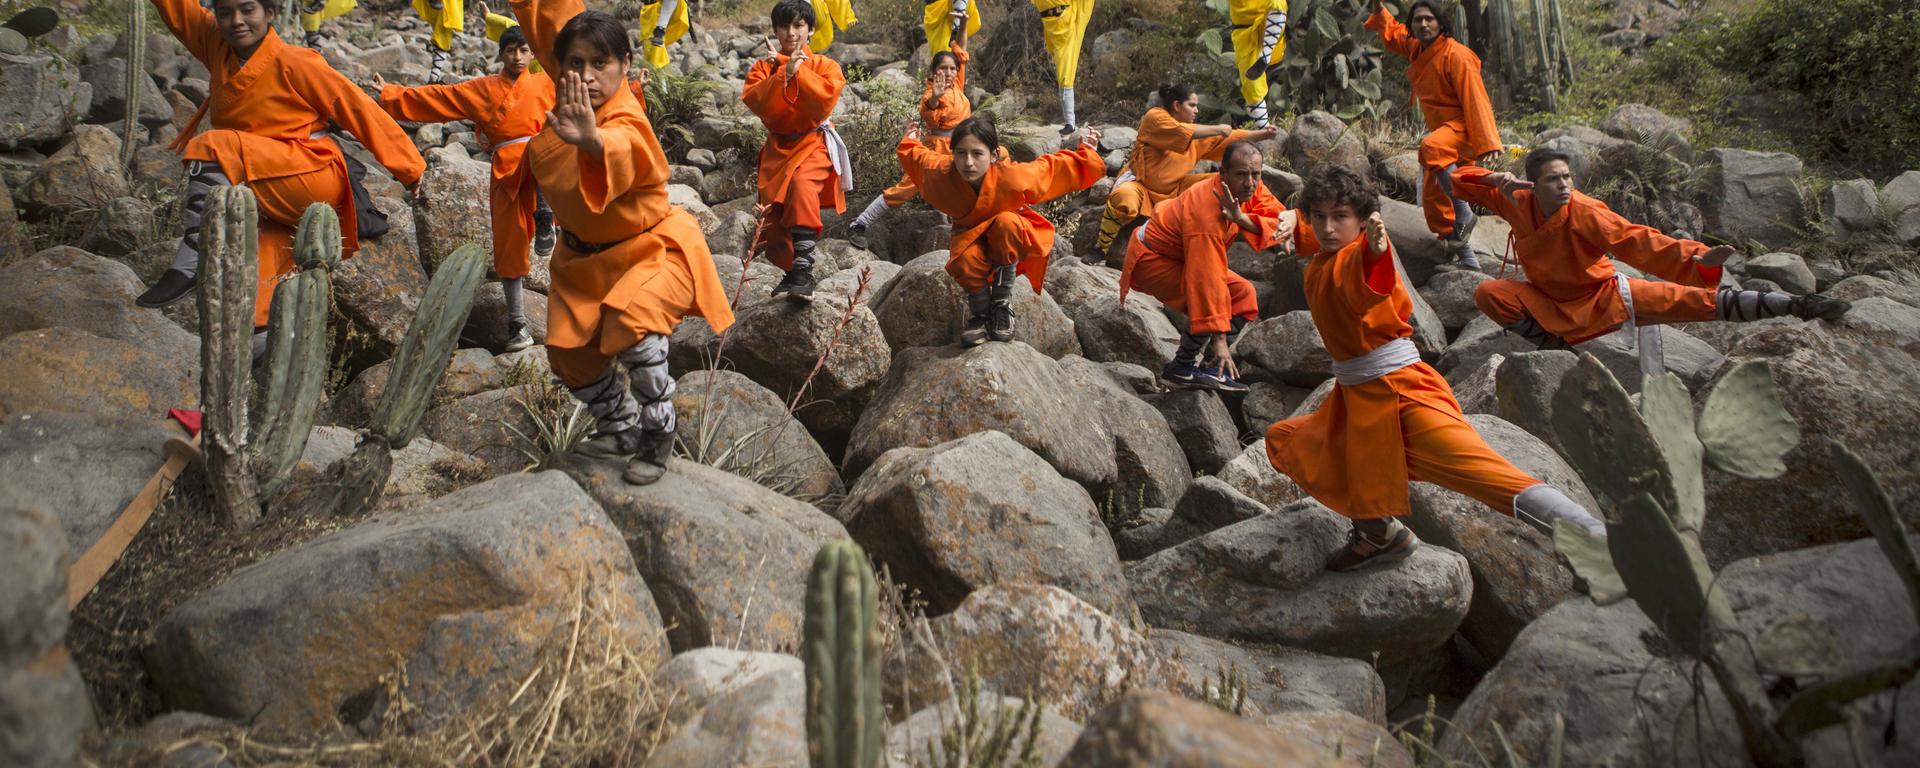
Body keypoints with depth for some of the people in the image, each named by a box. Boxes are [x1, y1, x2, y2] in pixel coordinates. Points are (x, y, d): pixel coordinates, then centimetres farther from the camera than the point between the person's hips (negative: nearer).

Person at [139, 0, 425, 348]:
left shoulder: (294, 63, -7)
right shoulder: (216, 46, 11)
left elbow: (357, 107, -7)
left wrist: (409, 167, -10)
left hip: (314, 176, -7)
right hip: (271, 199, 7)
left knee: (212, 149, -24)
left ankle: (189, 264, -28)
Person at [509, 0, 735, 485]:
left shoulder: (627, 127, -32)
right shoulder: (569, 96, -13)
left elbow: (618, 156, -58)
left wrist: (592, 141, -79)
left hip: (650, 250, -8)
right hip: (585, 254, 8)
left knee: (632, 324, -34)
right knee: (569, 355, 10)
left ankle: (657, 437, -11)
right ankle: (621, 429, 37)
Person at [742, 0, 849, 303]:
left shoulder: (825, 66, 0)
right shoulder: (763, 67, 6)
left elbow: (825, 99, -19)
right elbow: (756, 102, -13)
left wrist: (797, 70, -19)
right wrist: (784, 72, -22)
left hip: (813, 143, -4)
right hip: (777, 147, 4)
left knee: (802, 186, -35)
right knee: (772, 216, 5)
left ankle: (803, 272, -38)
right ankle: (792, 272, 31)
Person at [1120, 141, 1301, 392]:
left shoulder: (1251, 188, -12)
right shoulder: (1207, 214, -37)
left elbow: (1281, 219, -21)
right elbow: (1209, 281, -38)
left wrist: (1243, 219, -40)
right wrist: (1219, 339, -38)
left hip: (1181, 256, 9)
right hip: (1151, 258, -9)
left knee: (1244, 295, 3)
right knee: (1214, 298, -28)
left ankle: (1211, 367, 4)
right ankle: (1181, 367, -9)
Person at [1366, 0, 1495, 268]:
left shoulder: (1456, 55, -18)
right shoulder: (1417, 49, 8)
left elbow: (1474, 98, -23)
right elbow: (1392, 32, 28)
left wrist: (1486, 142, -31)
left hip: (1464, 128, -10)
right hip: (1442, 130, 10)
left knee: (1432, 148, -42)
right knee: (1433, 199, 9)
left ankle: (1464, 213, -33)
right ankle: (1467, 259, 19)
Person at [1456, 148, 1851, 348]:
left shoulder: (1585, 213, -24)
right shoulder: (1517, 203, -15)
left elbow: (1637, 241, -34)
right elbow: (1461, 180, -9)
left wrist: (1696, 258, -48)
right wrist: (1495, 180, -31)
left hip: (1604, 298, -3)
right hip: (1549, 302, 3)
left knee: (1694, 300, -18)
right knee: (1488, 293, -22)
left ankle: (1798, 305, -13)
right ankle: (1553, 346, -9)